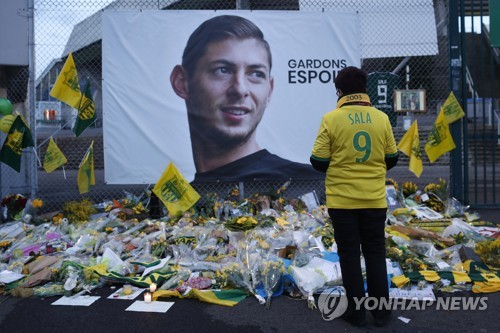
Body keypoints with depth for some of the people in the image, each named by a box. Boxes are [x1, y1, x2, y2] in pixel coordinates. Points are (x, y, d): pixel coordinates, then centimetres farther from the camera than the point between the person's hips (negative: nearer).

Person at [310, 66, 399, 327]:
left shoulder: (331, 119, -10)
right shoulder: (381, 118, -1)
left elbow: (318, 161, -7)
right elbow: (391, 159, 7)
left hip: (342, 200, -2)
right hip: (375, 199, 3)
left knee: (350, 255, 9)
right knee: (375, 253, 14)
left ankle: (356, 312, 17)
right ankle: (381, 311, 22)